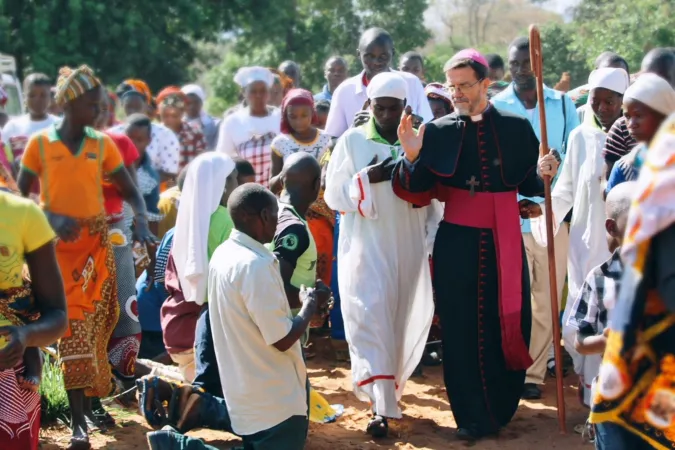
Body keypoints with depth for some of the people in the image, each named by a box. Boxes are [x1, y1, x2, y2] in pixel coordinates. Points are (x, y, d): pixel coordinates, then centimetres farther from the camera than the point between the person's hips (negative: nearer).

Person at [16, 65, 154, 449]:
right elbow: (19, 197, -2)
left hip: (96, 241, 3)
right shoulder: (40, 143, -3)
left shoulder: (102, 144, 3)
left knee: (95, 324, 6)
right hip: (58, 243, -2)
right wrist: (52, 218, -19)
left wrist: (142, 222, -15)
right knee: (73, 327, -7)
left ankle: (89, 401, 22)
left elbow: (130, 191, 5)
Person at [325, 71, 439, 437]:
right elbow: (333, 194, -1)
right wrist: (368, 178, -15)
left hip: (408, 246, 3)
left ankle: (388, 391, 28)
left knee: (403, 321, 9)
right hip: (366, 247, -2)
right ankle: (382, 405, -12)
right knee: (371, 319, -10)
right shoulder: (352, 141, 1)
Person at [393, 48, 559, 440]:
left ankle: (501, 408, 25)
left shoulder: (516, 127, 0)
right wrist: (412, 156, -19)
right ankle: (472, 415, 16)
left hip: (504, 243, 1)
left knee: (510, 326, 6)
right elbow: (418, 193, -3)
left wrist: (544, 173, -16)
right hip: (457, 244, 0)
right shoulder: (438, 131, -1)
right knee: (462, 330, 4)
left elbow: (529, 186, 5)